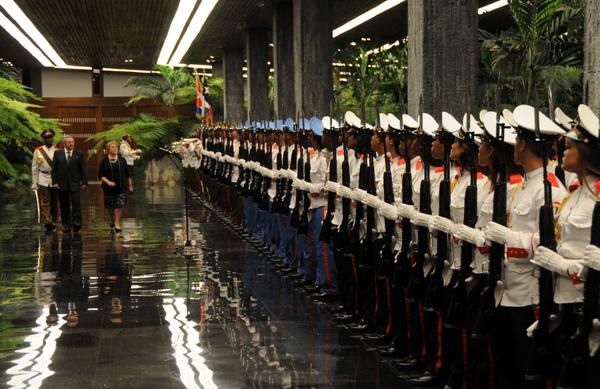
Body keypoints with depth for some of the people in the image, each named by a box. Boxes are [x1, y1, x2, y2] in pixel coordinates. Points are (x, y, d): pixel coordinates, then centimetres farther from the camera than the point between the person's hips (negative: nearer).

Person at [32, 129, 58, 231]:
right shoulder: (38, 151, 4)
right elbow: (34, 168, 5)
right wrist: (34, 183, 1)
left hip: (55, 180, 1)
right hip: (43, 180, -1)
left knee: (54, 202, 7)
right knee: (45, 202, -9)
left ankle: (53, 222, 17)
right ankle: (47, 222, -15)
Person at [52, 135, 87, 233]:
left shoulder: (79, 154, 3)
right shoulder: (58, 153, 5)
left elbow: (83, 169, 4)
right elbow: (54, 169, 5)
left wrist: (84, 182, -1)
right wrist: (54, 182, -3)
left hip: (75, 184, -1)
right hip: (62, 183, 1)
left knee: (76, 203, -11)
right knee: (64, 206, 6)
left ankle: (76, 223, -9)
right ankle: (66, 224, 13)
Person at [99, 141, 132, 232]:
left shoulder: (122, 160, 4)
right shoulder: (104, 161, -2)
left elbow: (127, 174, 11)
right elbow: (100, 175, -5)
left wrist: (130, 185, 12)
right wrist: (108, 182, -19)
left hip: (121, 187, 1)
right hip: (109, 187, 0)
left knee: (120, 204, -11)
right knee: (110, 206, 10)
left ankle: (117, 223, -6)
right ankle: (111, 221, 32)